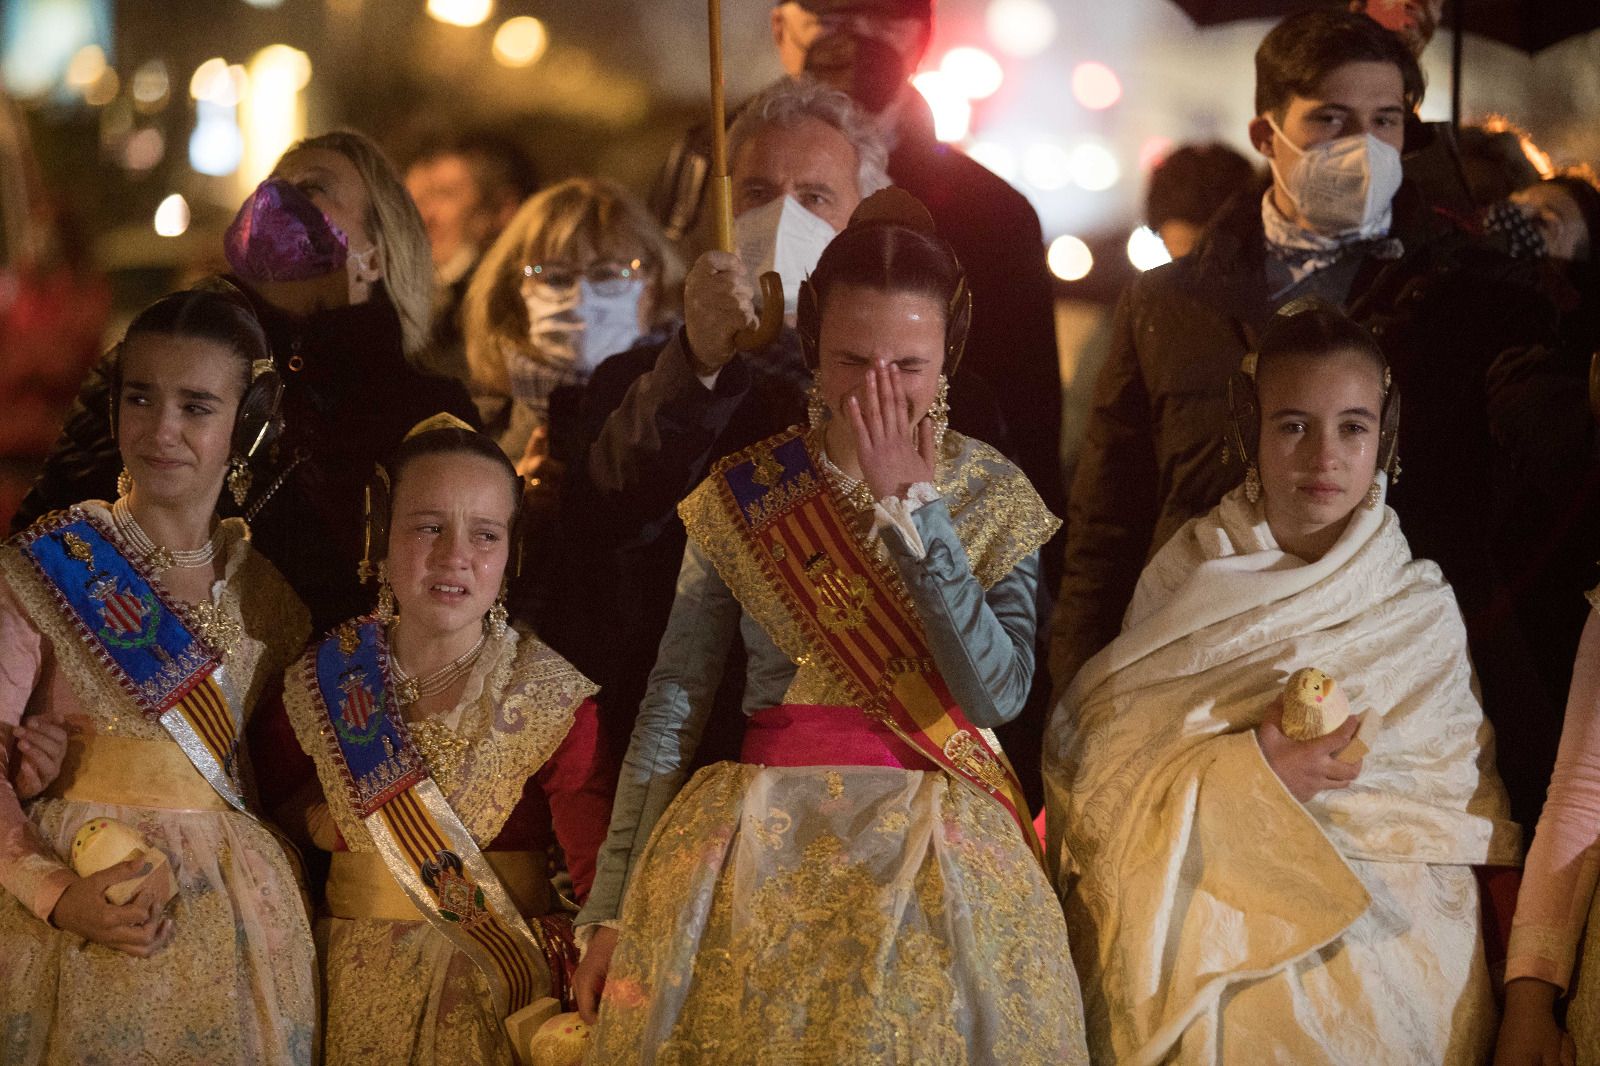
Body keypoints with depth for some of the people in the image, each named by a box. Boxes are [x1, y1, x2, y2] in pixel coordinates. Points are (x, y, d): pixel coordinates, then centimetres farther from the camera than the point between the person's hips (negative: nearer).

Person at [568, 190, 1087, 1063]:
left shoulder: (993, 496, 5)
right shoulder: (743, 497, 5)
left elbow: (997, 695, -8)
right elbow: (674, 702, 3)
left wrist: (911, 505, -10)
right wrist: (614, 906, -2)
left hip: (940, 829, 0)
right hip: (770, 823, 0)